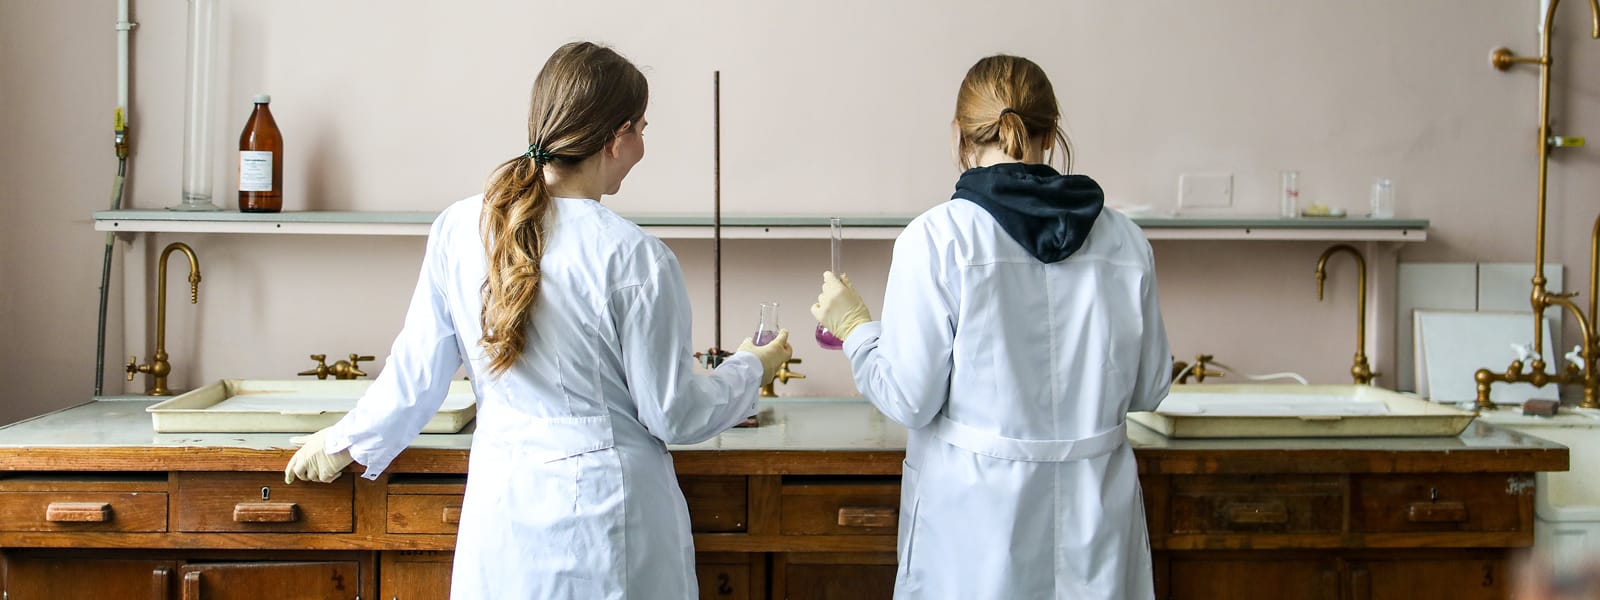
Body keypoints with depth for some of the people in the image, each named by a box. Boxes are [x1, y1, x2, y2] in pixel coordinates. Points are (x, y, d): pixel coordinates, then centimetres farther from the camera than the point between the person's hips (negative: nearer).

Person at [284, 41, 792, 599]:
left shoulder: (457, 228, -4)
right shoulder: (634, 258, -17)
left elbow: (416, 373, 5)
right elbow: (674, 415, -9)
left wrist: (346, 439, 23)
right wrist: (751, 369, 9)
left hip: (502, 505, 4)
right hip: (607, 507, -4)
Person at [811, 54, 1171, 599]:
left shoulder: (937, 237, -13)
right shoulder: (1124, 240, -2)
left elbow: (910, 398, -11)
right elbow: (1147, 387, 7)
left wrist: (854, 327, 6)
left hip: (978, 512, -3)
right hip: (1095, 513, 3)